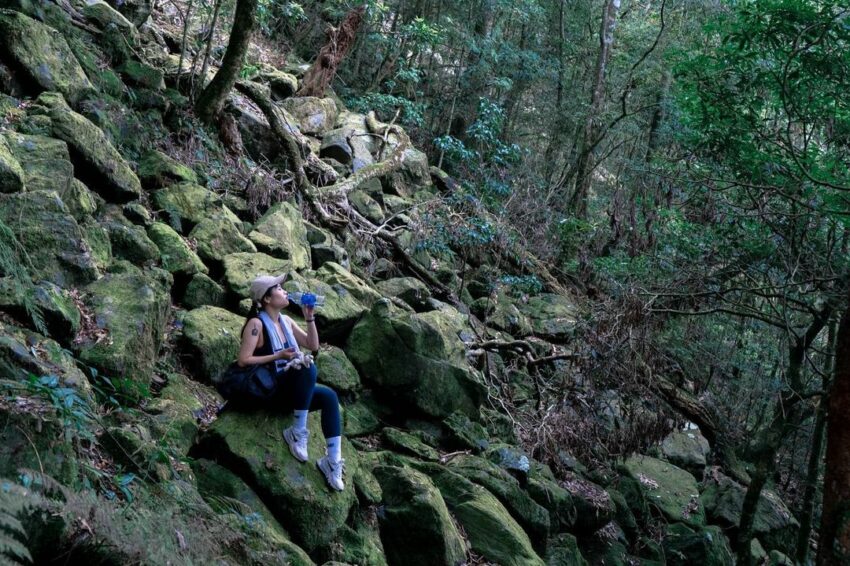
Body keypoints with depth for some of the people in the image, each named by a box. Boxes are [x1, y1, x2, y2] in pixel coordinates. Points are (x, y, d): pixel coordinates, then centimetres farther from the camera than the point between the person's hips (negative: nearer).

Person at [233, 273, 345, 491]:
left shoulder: (286, 321, 13)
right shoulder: (257, 323, -10)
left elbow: (313, 346, 15)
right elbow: (243, 360, -16)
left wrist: (310, 318, 4)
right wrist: (278, 356, -18)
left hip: (288, 388, 8)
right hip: (265, 388, -7)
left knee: (329, 396, -16)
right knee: (307, 367, -32)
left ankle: (333, 460, -19)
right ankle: (298, 432, -23)